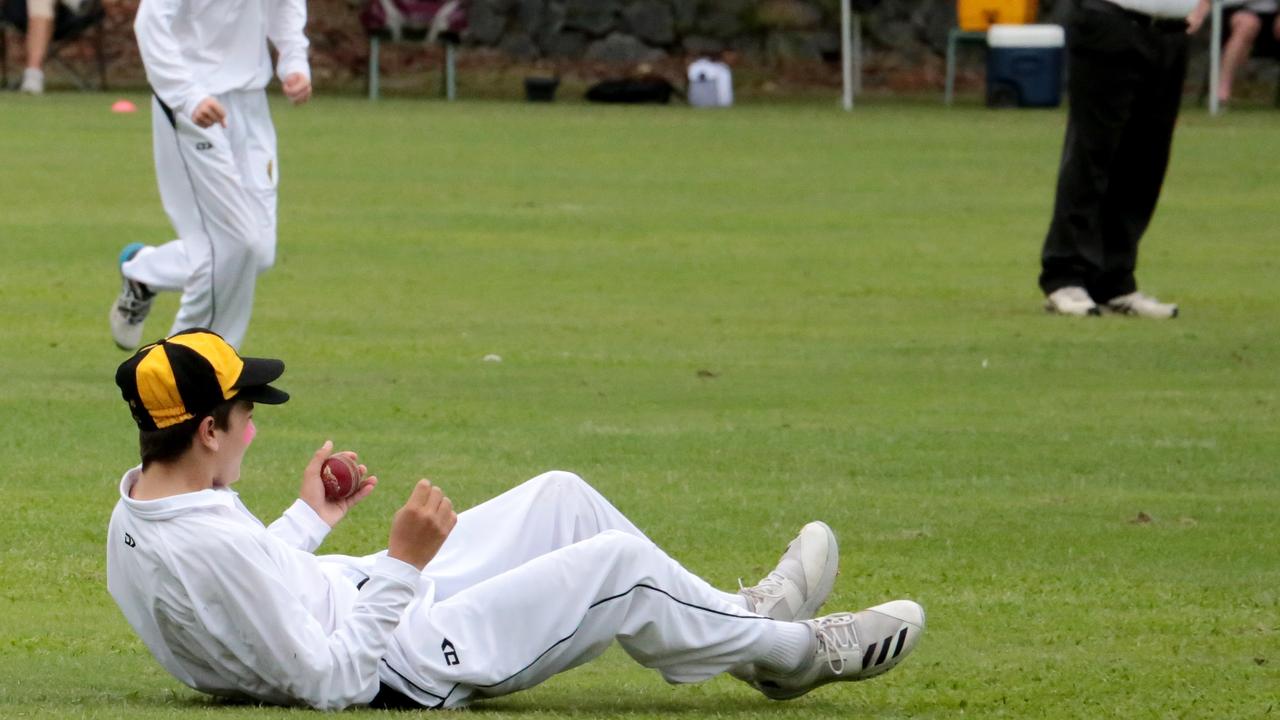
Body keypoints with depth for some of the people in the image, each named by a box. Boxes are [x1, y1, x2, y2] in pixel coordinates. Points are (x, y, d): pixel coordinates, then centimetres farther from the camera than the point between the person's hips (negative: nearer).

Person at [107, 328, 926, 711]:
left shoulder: (136, 509, -4)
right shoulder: (210, 544, -34)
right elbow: (334, 680, -32)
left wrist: (309, 518, 15)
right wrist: (402, 563, -29)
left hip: (358, 602, 10)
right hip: (409, 666, -10)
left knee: (560, 497, 15)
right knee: (618, 562, -5)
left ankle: (731, 619, 29)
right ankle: (793, 649, 19)